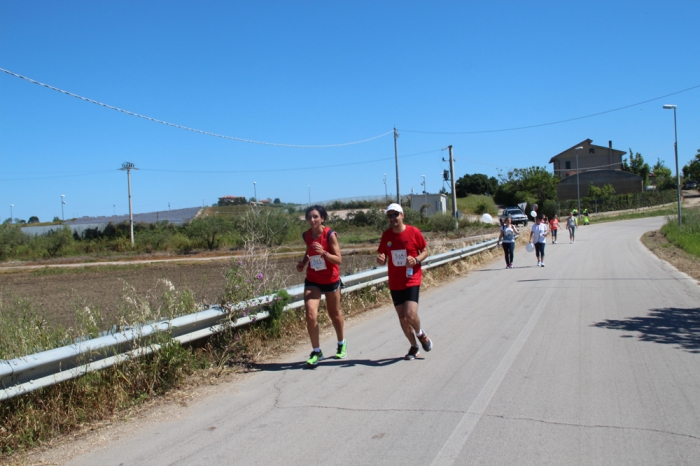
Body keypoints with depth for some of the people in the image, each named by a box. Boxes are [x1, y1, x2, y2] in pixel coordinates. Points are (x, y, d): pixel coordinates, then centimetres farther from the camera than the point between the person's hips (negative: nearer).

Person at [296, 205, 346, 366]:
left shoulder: (330, 234, -17)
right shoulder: (306, 235, -4)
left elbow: (339, 260, -18)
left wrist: (323, 253, -34)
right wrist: (303, 262, -2)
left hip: (331, 280, -2)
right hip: (312, 281, 2)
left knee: (334, 315, 15)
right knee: (311, 315, -15)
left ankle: (342, 344, 42)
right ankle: (316, 352, -1)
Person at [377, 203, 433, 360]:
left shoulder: (414, 232, -7)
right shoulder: (386, 235, 1)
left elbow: (426, 251, 2)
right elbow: (382, 259, 6)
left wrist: (416, 259, -18)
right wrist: (380, 259, -18)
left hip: (412, 280, -4)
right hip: (395, 283, 4)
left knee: (410, 314, -18)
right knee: (402, 317, 8)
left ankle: (420, 334, 16)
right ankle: (414, 347, 29)